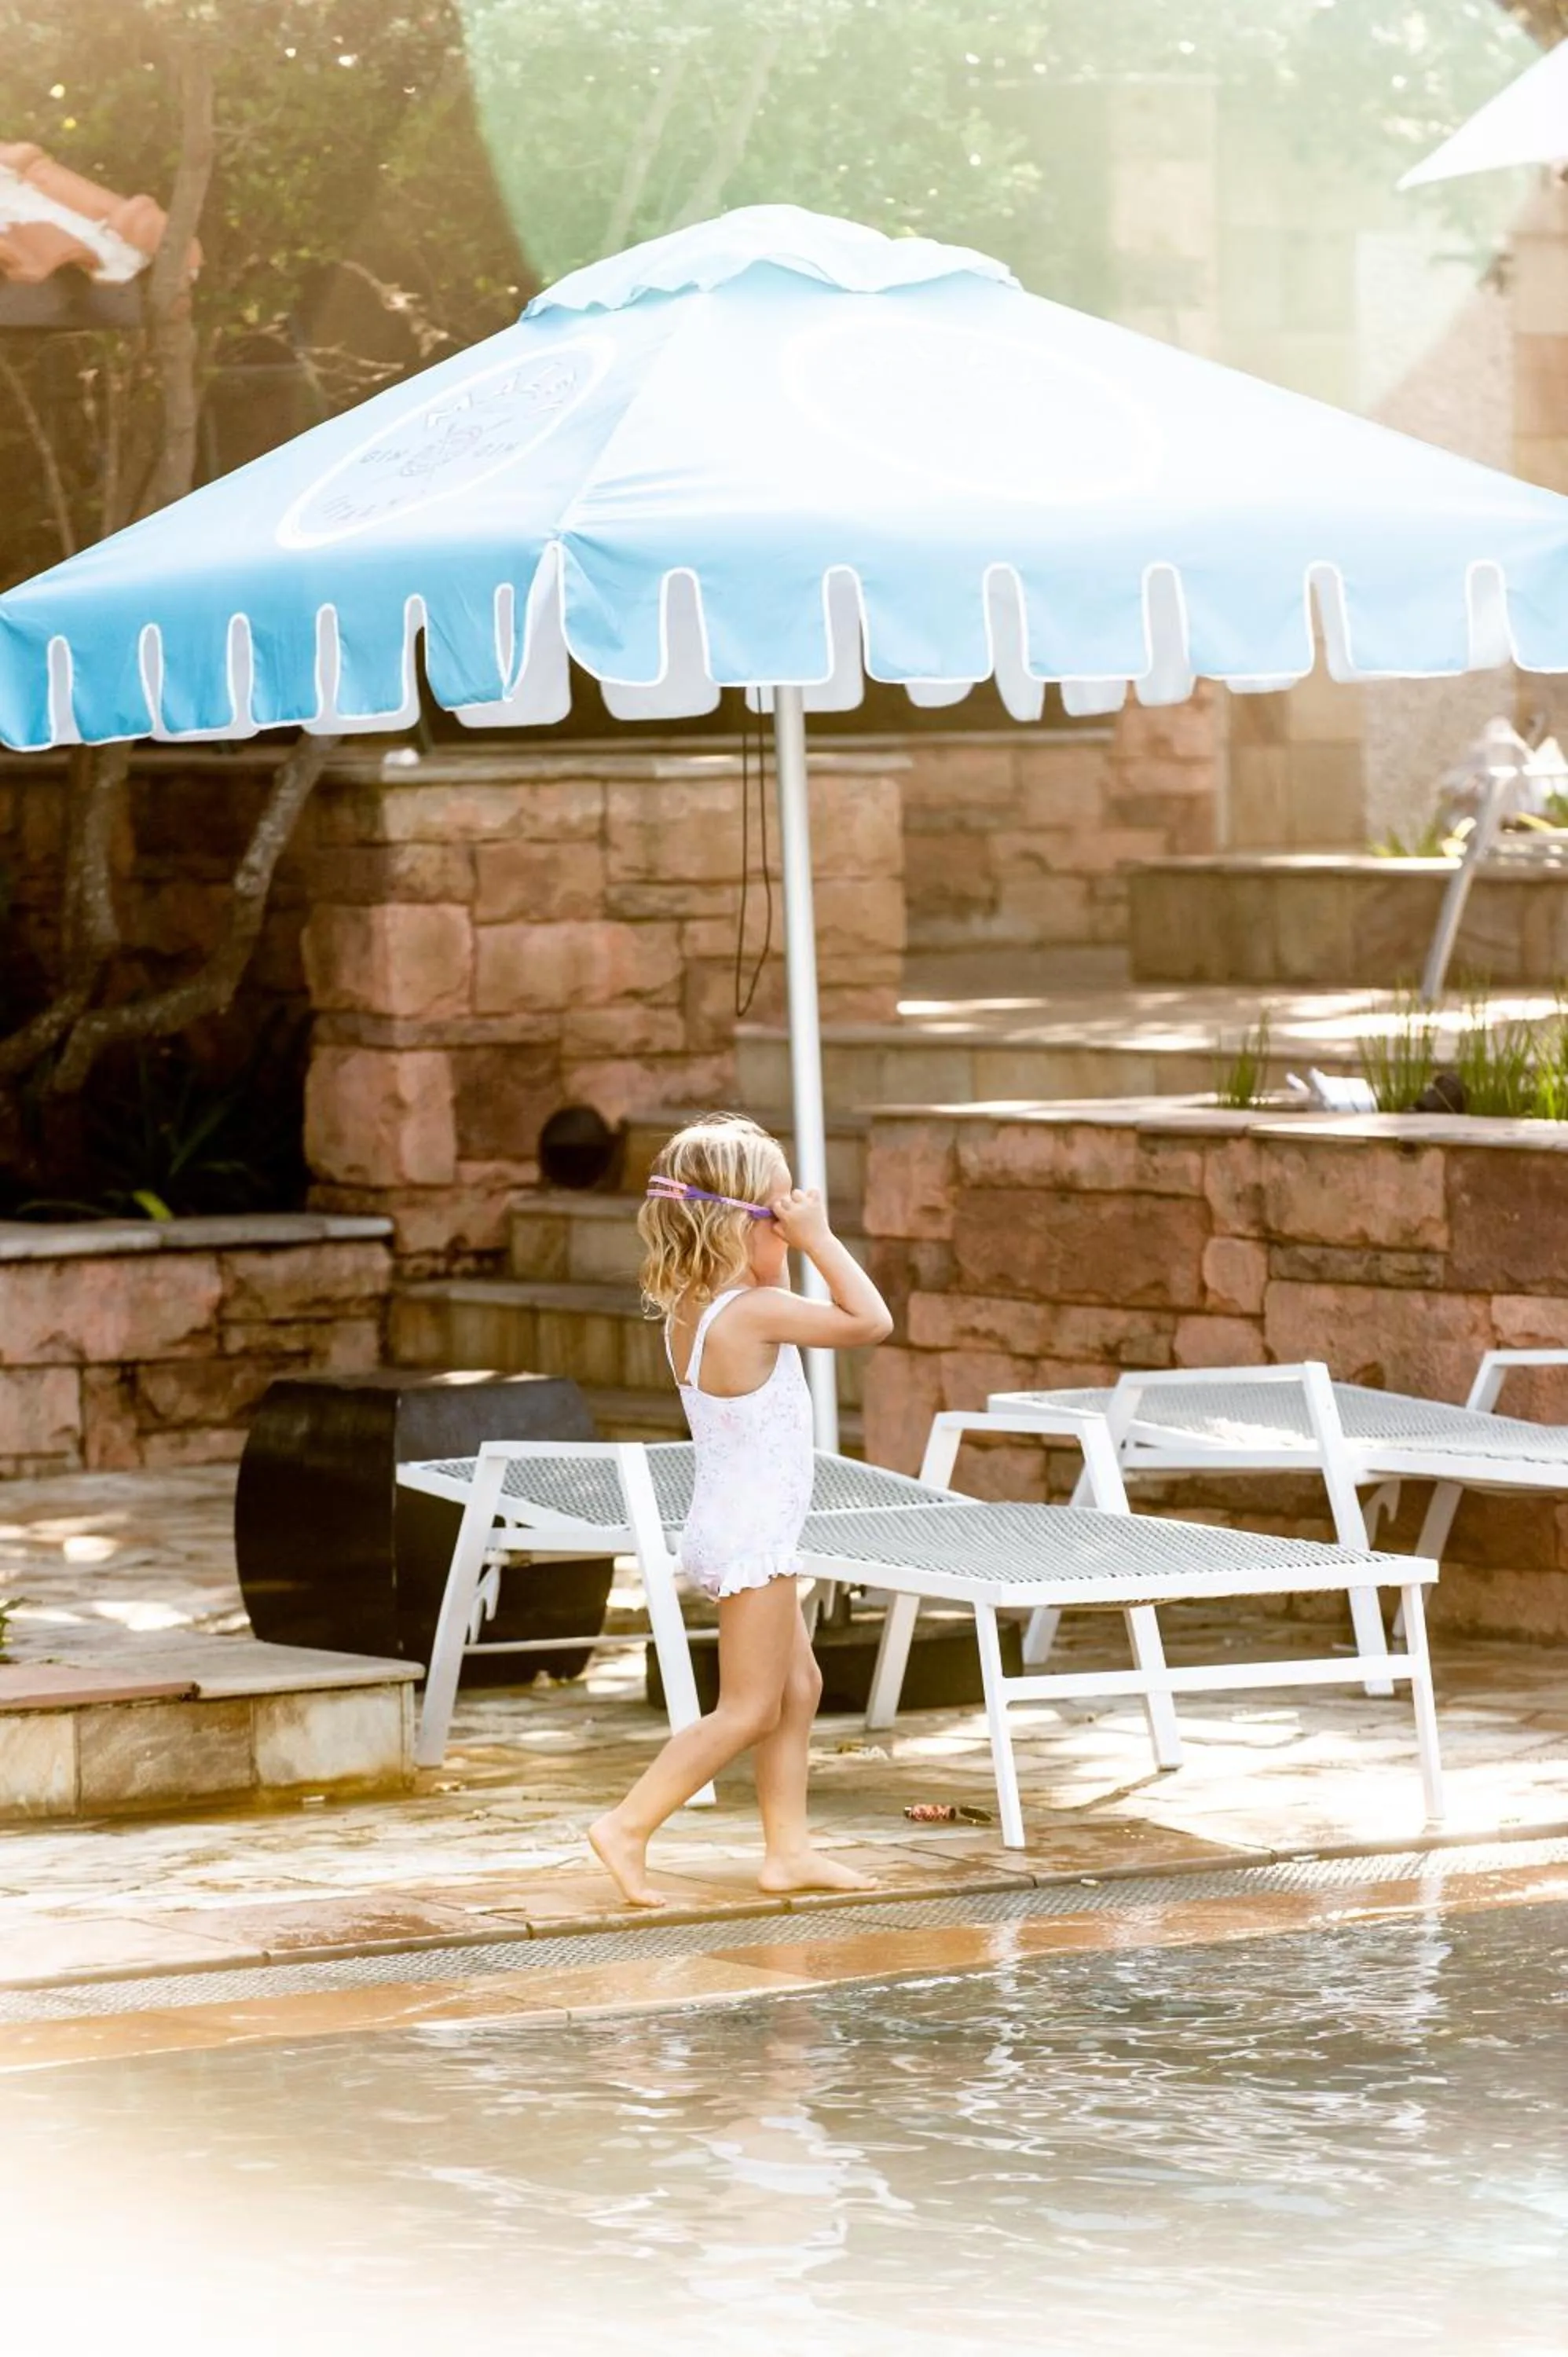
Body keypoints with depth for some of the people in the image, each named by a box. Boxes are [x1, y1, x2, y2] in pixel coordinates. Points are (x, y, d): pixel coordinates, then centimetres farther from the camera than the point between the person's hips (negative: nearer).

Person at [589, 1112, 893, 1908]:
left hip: (739, 1533, 10)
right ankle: (628, 1828, -6)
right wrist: (818, 1239, -15)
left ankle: (789, 1849, 21)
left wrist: (801, 1242, 9)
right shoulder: (754, 1312, -22)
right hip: (752, 1536, -10)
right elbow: (870, 1320, -20)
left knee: (799, 1687, 17)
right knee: (749, 1710, -4)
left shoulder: (688, 1312, 5)